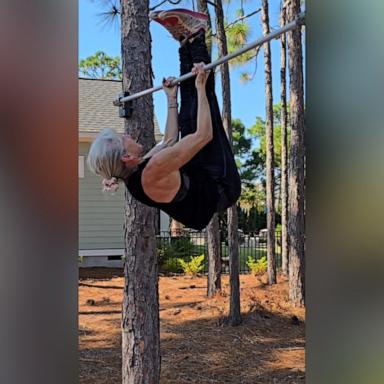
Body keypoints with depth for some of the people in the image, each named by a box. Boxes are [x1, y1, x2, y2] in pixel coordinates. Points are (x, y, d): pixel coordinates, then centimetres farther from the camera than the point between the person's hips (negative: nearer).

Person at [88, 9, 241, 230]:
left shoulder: (133, 172, -8)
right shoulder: (154, 171, -36)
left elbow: (169, 141, 7)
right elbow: (204, 135, -34)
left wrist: (171, 99, 10)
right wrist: (201, 88, -25)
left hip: (199, 180, 7)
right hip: (222, 187, -7)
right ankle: (195, 40, 6)